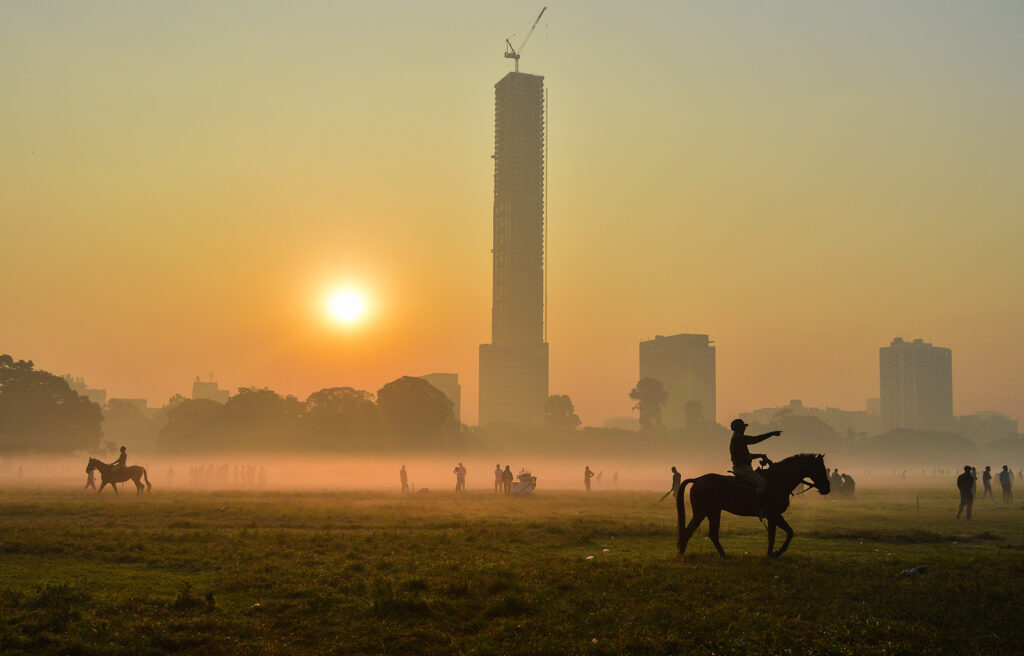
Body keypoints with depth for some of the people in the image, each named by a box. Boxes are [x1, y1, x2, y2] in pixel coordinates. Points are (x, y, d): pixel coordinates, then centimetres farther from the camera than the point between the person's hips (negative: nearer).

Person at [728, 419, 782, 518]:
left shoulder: (739, 438, 21)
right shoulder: (737, 438, -13)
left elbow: (747, 455, 27)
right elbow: (755, 440, -22)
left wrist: (760, 455, 15)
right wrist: (772, 434, -19)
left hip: (740, 468, 11)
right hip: (742, 468, -11)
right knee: (762, 482, -21)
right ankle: (760, 510, -26)